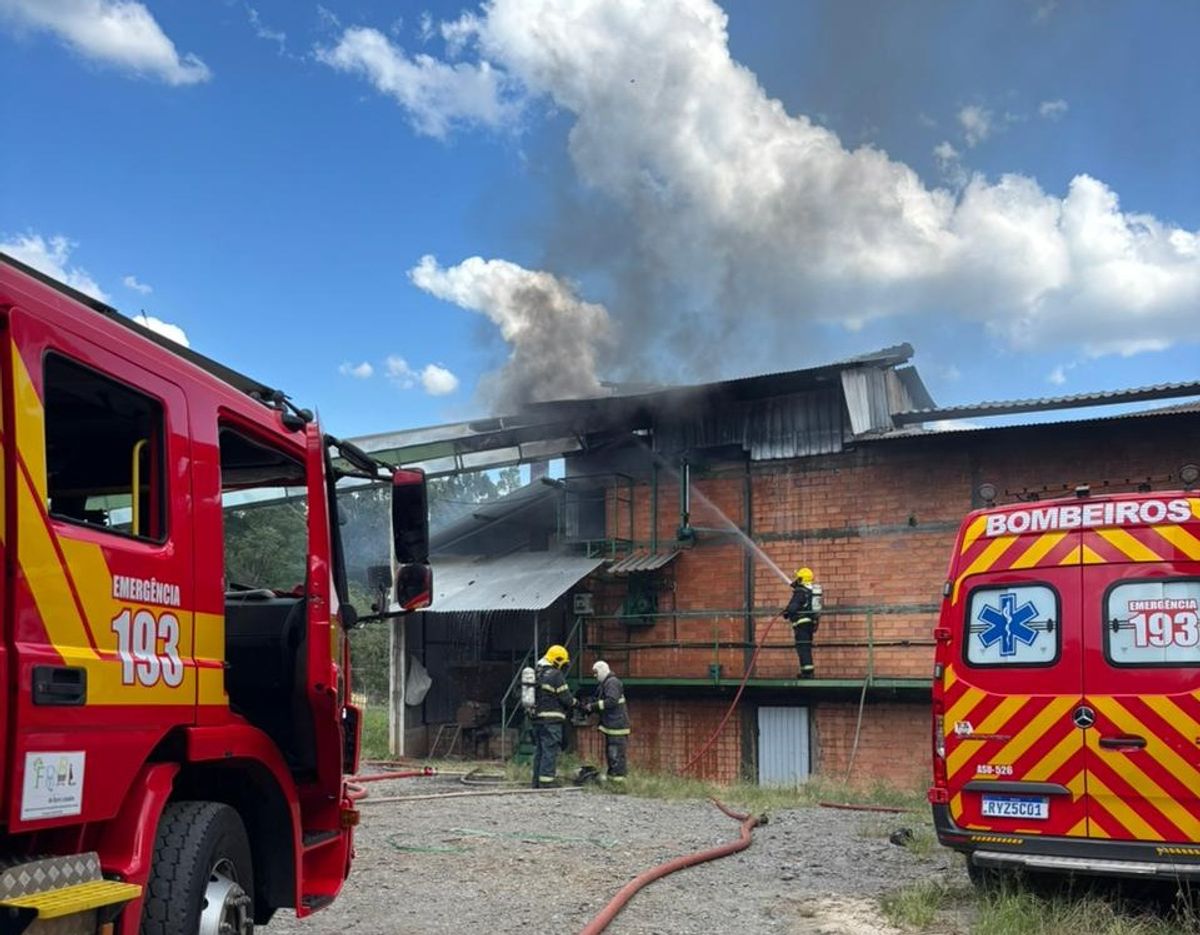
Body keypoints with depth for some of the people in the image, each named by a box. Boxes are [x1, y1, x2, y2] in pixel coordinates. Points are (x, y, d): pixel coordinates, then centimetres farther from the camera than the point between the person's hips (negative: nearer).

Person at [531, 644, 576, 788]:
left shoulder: (536, 673, 13)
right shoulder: (555, 675, -13)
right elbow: (566, 698, -12)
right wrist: (574, 702, 9)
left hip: (537, 717, 8)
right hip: (551, 719, -8)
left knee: (539, 750, 14)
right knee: (550, 751, -5)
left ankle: (537, 782, 18)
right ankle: (546, 782, -7)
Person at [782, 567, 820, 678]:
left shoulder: (800, 592, -14)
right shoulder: (811, 591, 14)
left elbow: (792, 607, -21)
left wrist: (786, 613, -2)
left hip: (802, 623, -9)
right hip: (811, 622, 9)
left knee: (803, 648, -9)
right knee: (806, 648, 15)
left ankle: (808, 671, -13)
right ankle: (808, 671, 19)